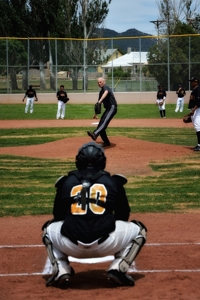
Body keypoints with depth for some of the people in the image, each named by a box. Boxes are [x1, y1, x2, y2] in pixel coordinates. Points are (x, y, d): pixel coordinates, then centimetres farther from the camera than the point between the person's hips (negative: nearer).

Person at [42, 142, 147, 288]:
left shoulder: (66, 182, 16)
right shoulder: (113, 182, 15)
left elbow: (58, 217, 25)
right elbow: (123, 216, 24)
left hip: (71, 246, 1)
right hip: (105, 245, -1)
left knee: (49, 228, 33)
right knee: (138, 229, 24)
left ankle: (61, 270, 12)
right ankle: (119, 268, 4)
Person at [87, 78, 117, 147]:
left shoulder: (105, 87, -5)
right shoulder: (101, 91, 22)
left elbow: (106, 92, -30)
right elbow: (99, 103, 29)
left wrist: (100, 101, -45)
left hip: (112, 107, -10)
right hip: (108, 109, 10)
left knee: (104, 122, -29)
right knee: (100, 125, 8)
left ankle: (95, 134, -52)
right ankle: (106, 142, 17)